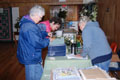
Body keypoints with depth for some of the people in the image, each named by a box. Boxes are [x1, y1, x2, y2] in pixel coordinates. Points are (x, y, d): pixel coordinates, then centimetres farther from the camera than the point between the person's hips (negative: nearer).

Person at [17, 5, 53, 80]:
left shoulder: (28, 23, 7)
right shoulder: (30, 27, -29)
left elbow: (36, 34, 22)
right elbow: (38, 43, -30)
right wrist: (48, 40, -13)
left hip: (30, 56, 10)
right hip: (31, 58, -10)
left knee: (40, 73, 24)